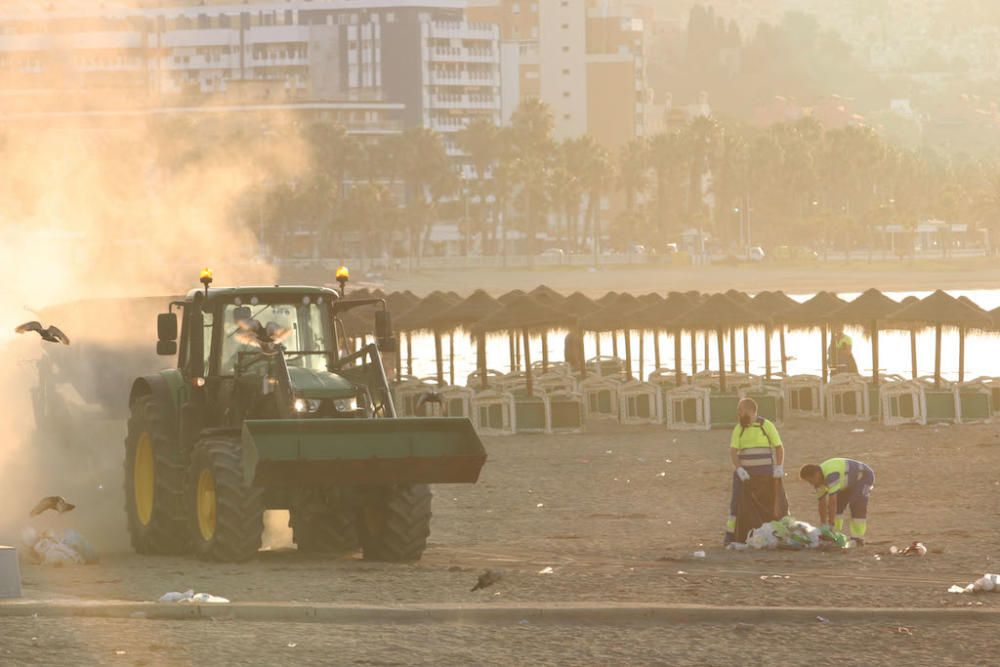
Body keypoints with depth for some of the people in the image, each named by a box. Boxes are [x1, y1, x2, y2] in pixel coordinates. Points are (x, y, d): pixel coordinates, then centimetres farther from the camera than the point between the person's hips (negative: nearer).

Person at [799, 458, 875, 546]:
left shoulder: (831, 475, -40)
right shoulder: (818, 481, -10)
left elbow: (832, 502, -41)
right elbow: (822, 503, -6)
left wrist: (830, 525, -40)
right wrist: (824, 526, -9)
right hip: (849, 484, 9)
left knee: (856, 505, -23)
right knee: (838, 505, -1)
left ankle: (858, 538, -19)